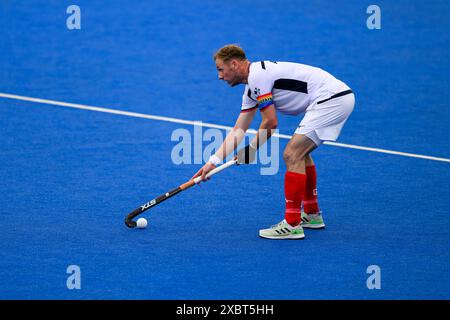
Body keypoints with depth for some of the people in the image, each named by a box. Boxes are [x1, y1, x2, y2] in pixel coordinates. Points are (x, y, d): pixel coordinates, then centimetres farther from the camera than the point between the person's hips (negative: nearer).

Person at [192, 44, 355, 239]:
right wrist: (213, 162, 18)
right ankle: (312, 215, 34)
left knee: (292, 156, -12)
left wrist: (251, 149, 3)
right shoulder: (251, 86, 20)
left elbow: (271, 123, -11)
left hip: (331, 97, -11)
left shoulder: (257, 76, -12)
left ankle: (292, 225, -12)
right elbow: (238, 131, 22)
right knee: (300, 153, 23)